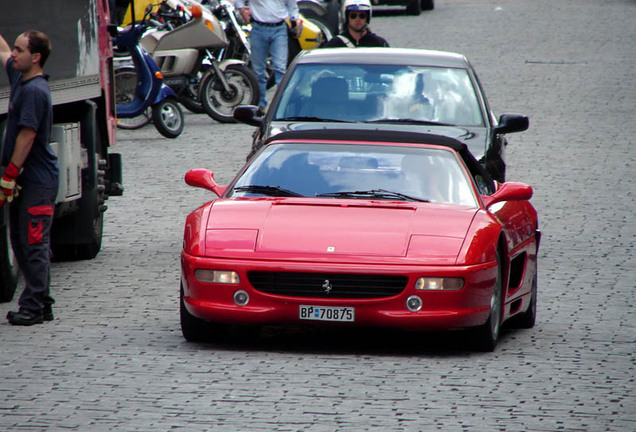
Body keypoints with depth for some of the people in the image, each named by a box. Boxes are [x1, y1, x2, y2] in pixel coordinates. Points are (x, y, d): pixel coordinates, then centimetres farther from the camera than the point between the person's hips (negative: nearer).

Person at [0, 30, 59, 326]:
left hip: (37, 180, -10)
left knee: (34, 245, -7)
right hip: (24, 179, 10)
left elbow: (27, 136, -20)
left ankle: (34, 307, -5)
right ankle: (41, 304, 16)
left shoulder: (35, 91, -17)